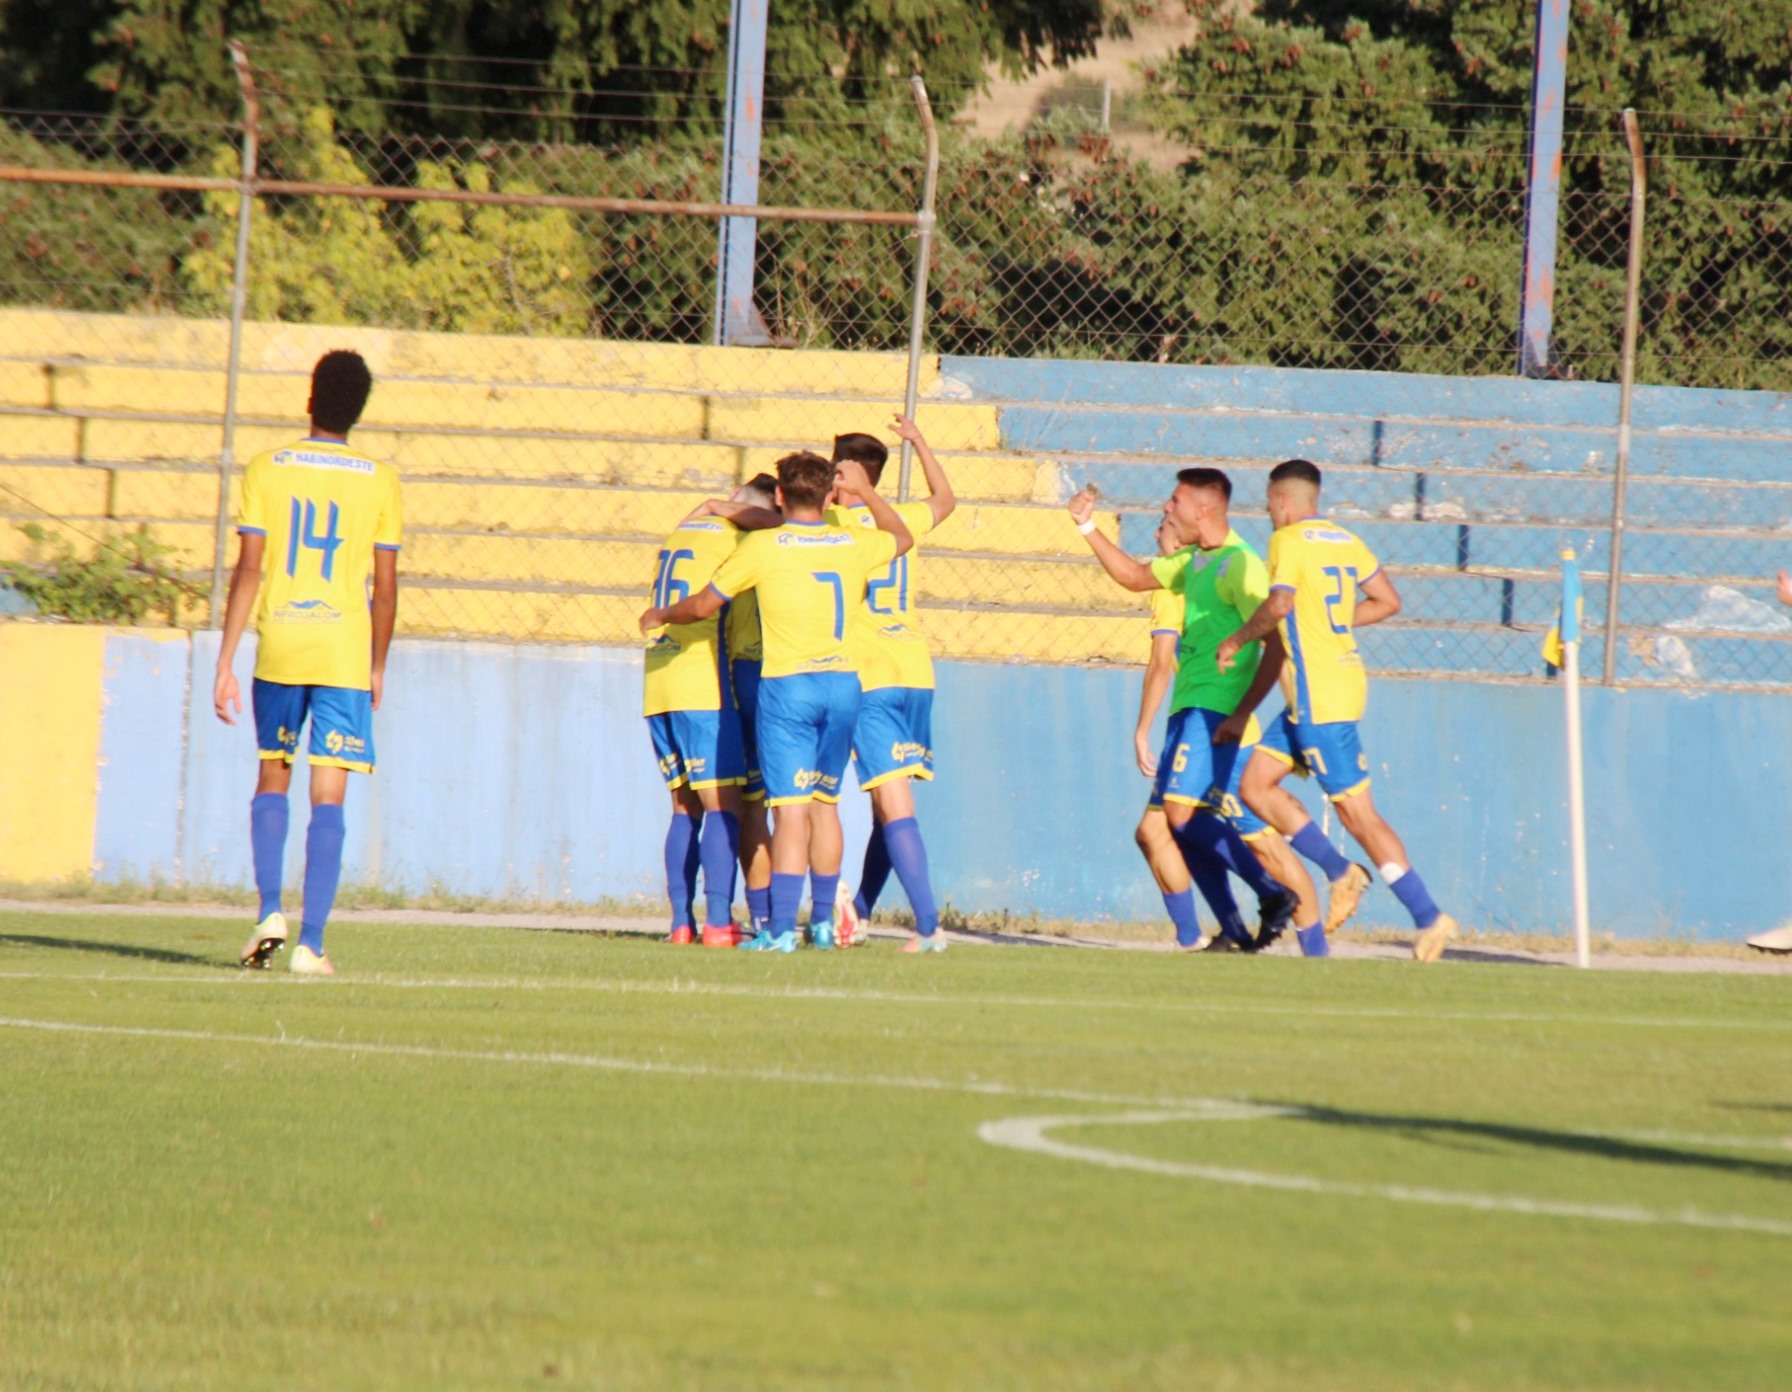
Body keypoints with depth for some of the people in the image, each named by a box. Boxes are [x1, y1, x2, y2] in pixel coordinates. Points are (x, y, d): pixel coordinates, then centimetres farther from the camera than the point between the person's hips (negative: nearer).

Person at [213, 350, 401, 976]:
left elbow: (247, 571, -3)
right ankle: (311, 942, -6)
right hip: (345, 655, -1)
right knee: (328, 796, 0)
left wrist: (225, 663, -1)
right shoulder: (380, 482, 2)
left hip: (278, 647, 1)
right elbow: (385, 589, 3)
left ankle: (269, 913, 4)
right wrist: (377, 668, 15)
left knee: (272, 778, 19)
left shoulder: (266, 470, 1)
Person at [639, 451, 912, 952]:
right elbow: (902, 538, 29)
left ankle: (781, 929, -15)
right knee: (824, 804, 16)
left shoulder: (763, 547, -5)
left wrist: (660, 616, 22)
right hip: (842, 684, 4)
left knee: (791, 810, -9)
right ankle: (823, 921, 22)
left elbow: (703, 606, 3)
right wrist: (866, 492, 31)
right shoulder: (852, 545, 6)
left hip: (787, 685, -4)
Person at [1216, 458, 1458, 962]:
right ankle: (1339, 871, 10)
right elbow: (1387, 601, 16)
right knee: (1256, 784, 13)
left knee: (1355, 810, -7)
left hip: (1319, 693, -9)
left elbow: (1280, 604, -27)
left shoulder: (1289, 541, -11)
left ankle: (1428, 916, -7)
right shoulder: (1346, 541, 13)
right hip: (1344, 680, 9)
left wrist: (1238, 639, -11)